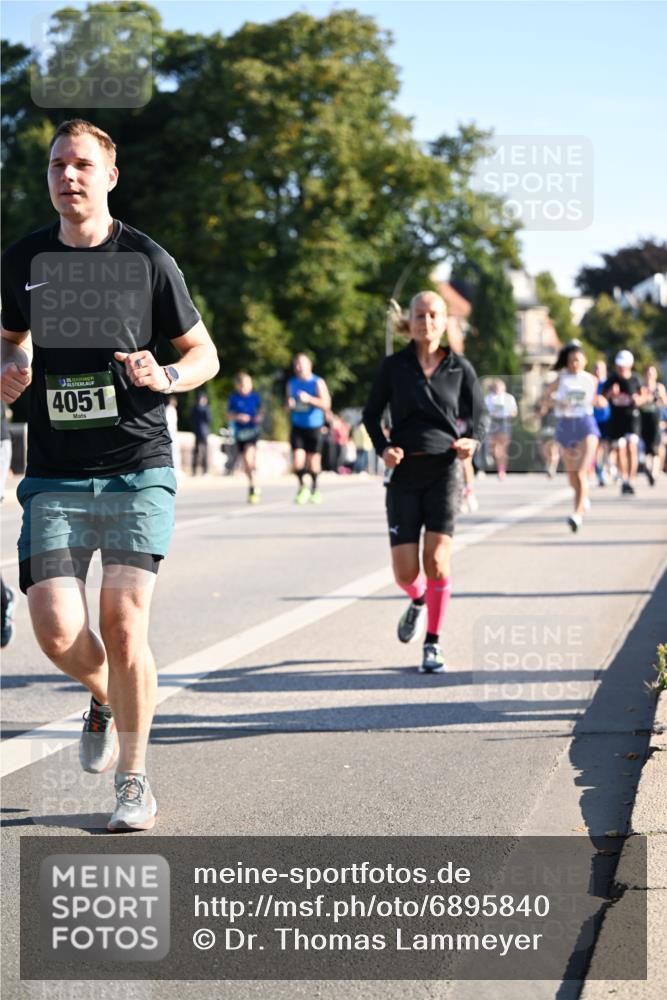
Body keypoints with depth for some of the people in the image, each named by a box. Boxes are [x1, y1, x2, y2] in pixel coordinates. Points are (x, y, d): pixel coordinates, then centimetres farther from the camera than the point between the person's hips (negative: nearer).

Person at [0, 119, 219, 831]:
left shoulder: (147, 260, 0)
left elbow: (205, 354, 8)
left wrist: (165, 376, -14)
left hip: (138, 471, -2)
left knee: (123, 625, -9)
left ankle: (134, 783, 8)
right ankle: (106, 699, 27)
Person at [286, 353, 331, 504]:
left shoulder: (318, 383, -4)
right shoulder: (291, 384, 9)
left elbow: (326, 405, -11)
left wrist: (309, 399, -23)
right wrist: (289, 405, -5)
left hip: (314, 427, -2)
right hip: (297, 427, 2)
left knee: (313, 461, 3)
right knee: (297, 460, -12)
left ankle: (314, 489, 25)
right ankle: (302, 486, 11)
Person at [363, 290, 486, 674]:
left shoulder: (460, 368, 3)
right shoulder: (394, 366, 4)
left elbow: (480, 415, 11)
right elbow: (372, 414, 10)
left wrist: (473, 442, -11)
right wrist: (383, 448, -8)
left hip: (444, 470, -1)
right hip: (405, 472, 1)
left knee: (437, 559, -15)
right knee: (406, 573, -2)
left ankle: (433, 644, 0)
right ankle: (419, 602, 36)